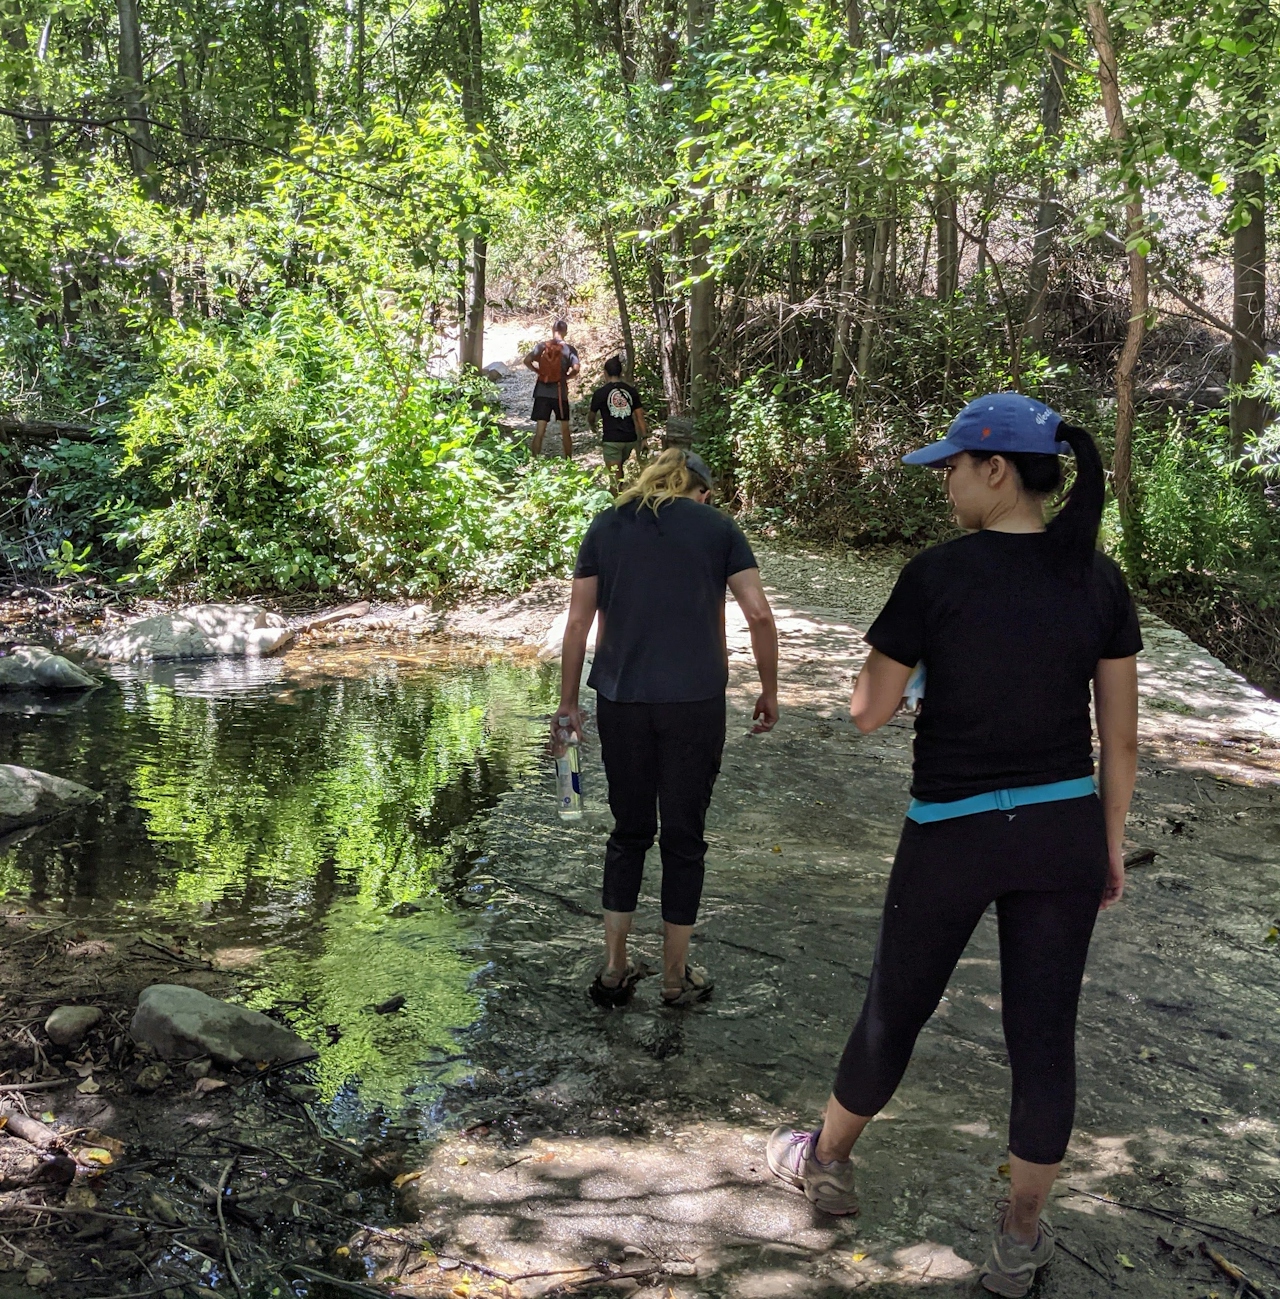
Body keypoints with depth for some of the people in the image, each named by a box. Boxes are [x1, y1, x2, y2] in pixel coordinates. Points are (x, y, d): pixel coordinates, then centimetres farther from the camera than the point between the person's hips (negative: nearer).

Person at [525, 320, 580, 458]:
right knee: (565, 430, 12)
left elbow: (527, 361, -6)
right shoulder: (569, 349, -2)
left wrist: (539, 372, 7)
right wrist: (566, 377, 5)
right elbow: (576, 369, -12)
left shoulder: (542, 346, 4)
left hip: (542, 393, 2)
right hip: (559, 393, -2)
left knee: (540, 431, 2)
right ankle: (569, 461, 19)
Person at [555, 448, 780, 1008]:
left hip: (620, 700, 2)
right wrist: (769, 691, 7)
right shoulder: (717, 526, 5)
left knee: (629, 831, 16)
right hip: (695, 702, -2)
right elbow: (759, 614, -3)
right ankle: (676, 977, 20)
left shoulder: (606, 526, 10)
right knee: (683, 836, 10)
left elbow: (577, 622, 5)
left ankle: (614, 969, 20)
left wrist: (568, 701, 12)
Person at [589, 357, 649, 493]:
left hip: (611, 440, -5)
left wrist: (593, 426, 33)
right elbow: (640, 416, 3)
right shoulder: (631, 391, 6)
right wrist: (644, 437, 8)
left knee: (615, 476, -1)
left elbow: (591, 416, 12)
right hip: (630, 438, 5)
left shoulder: (600, 393, -3)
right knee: (619, 468, 24)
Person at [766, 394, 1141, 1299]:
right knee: (1045, 1033, 12)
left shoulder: (940, 573, -15)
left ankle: (826, 1163, 39)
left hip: (953, 834, -3)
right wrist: (1111, 845, 12)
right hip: (1064, 833, 3)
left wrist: (904, 647, 7)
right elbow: (1121, 734, 2)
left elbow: (869, 712, -9)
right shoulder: (1099, 579, -2)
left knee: (896, 1009, 16)